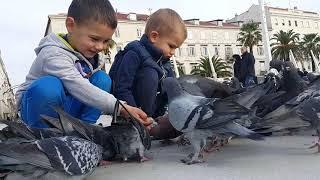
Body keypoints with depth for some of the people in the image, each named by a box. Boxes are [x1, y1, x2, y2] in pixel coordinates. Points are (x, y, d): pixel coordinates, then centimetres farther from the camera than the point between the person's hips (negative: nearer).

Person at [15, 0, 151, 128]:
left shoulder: (86, 49, -4)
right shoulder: (54, 54, -29)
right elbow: (80, 88, -39)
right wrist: (122, 108, -44)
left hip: (64, 106, 7)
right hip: (36, 105, -6)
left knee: (102, 79, -11)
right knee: (48, 86, -39)